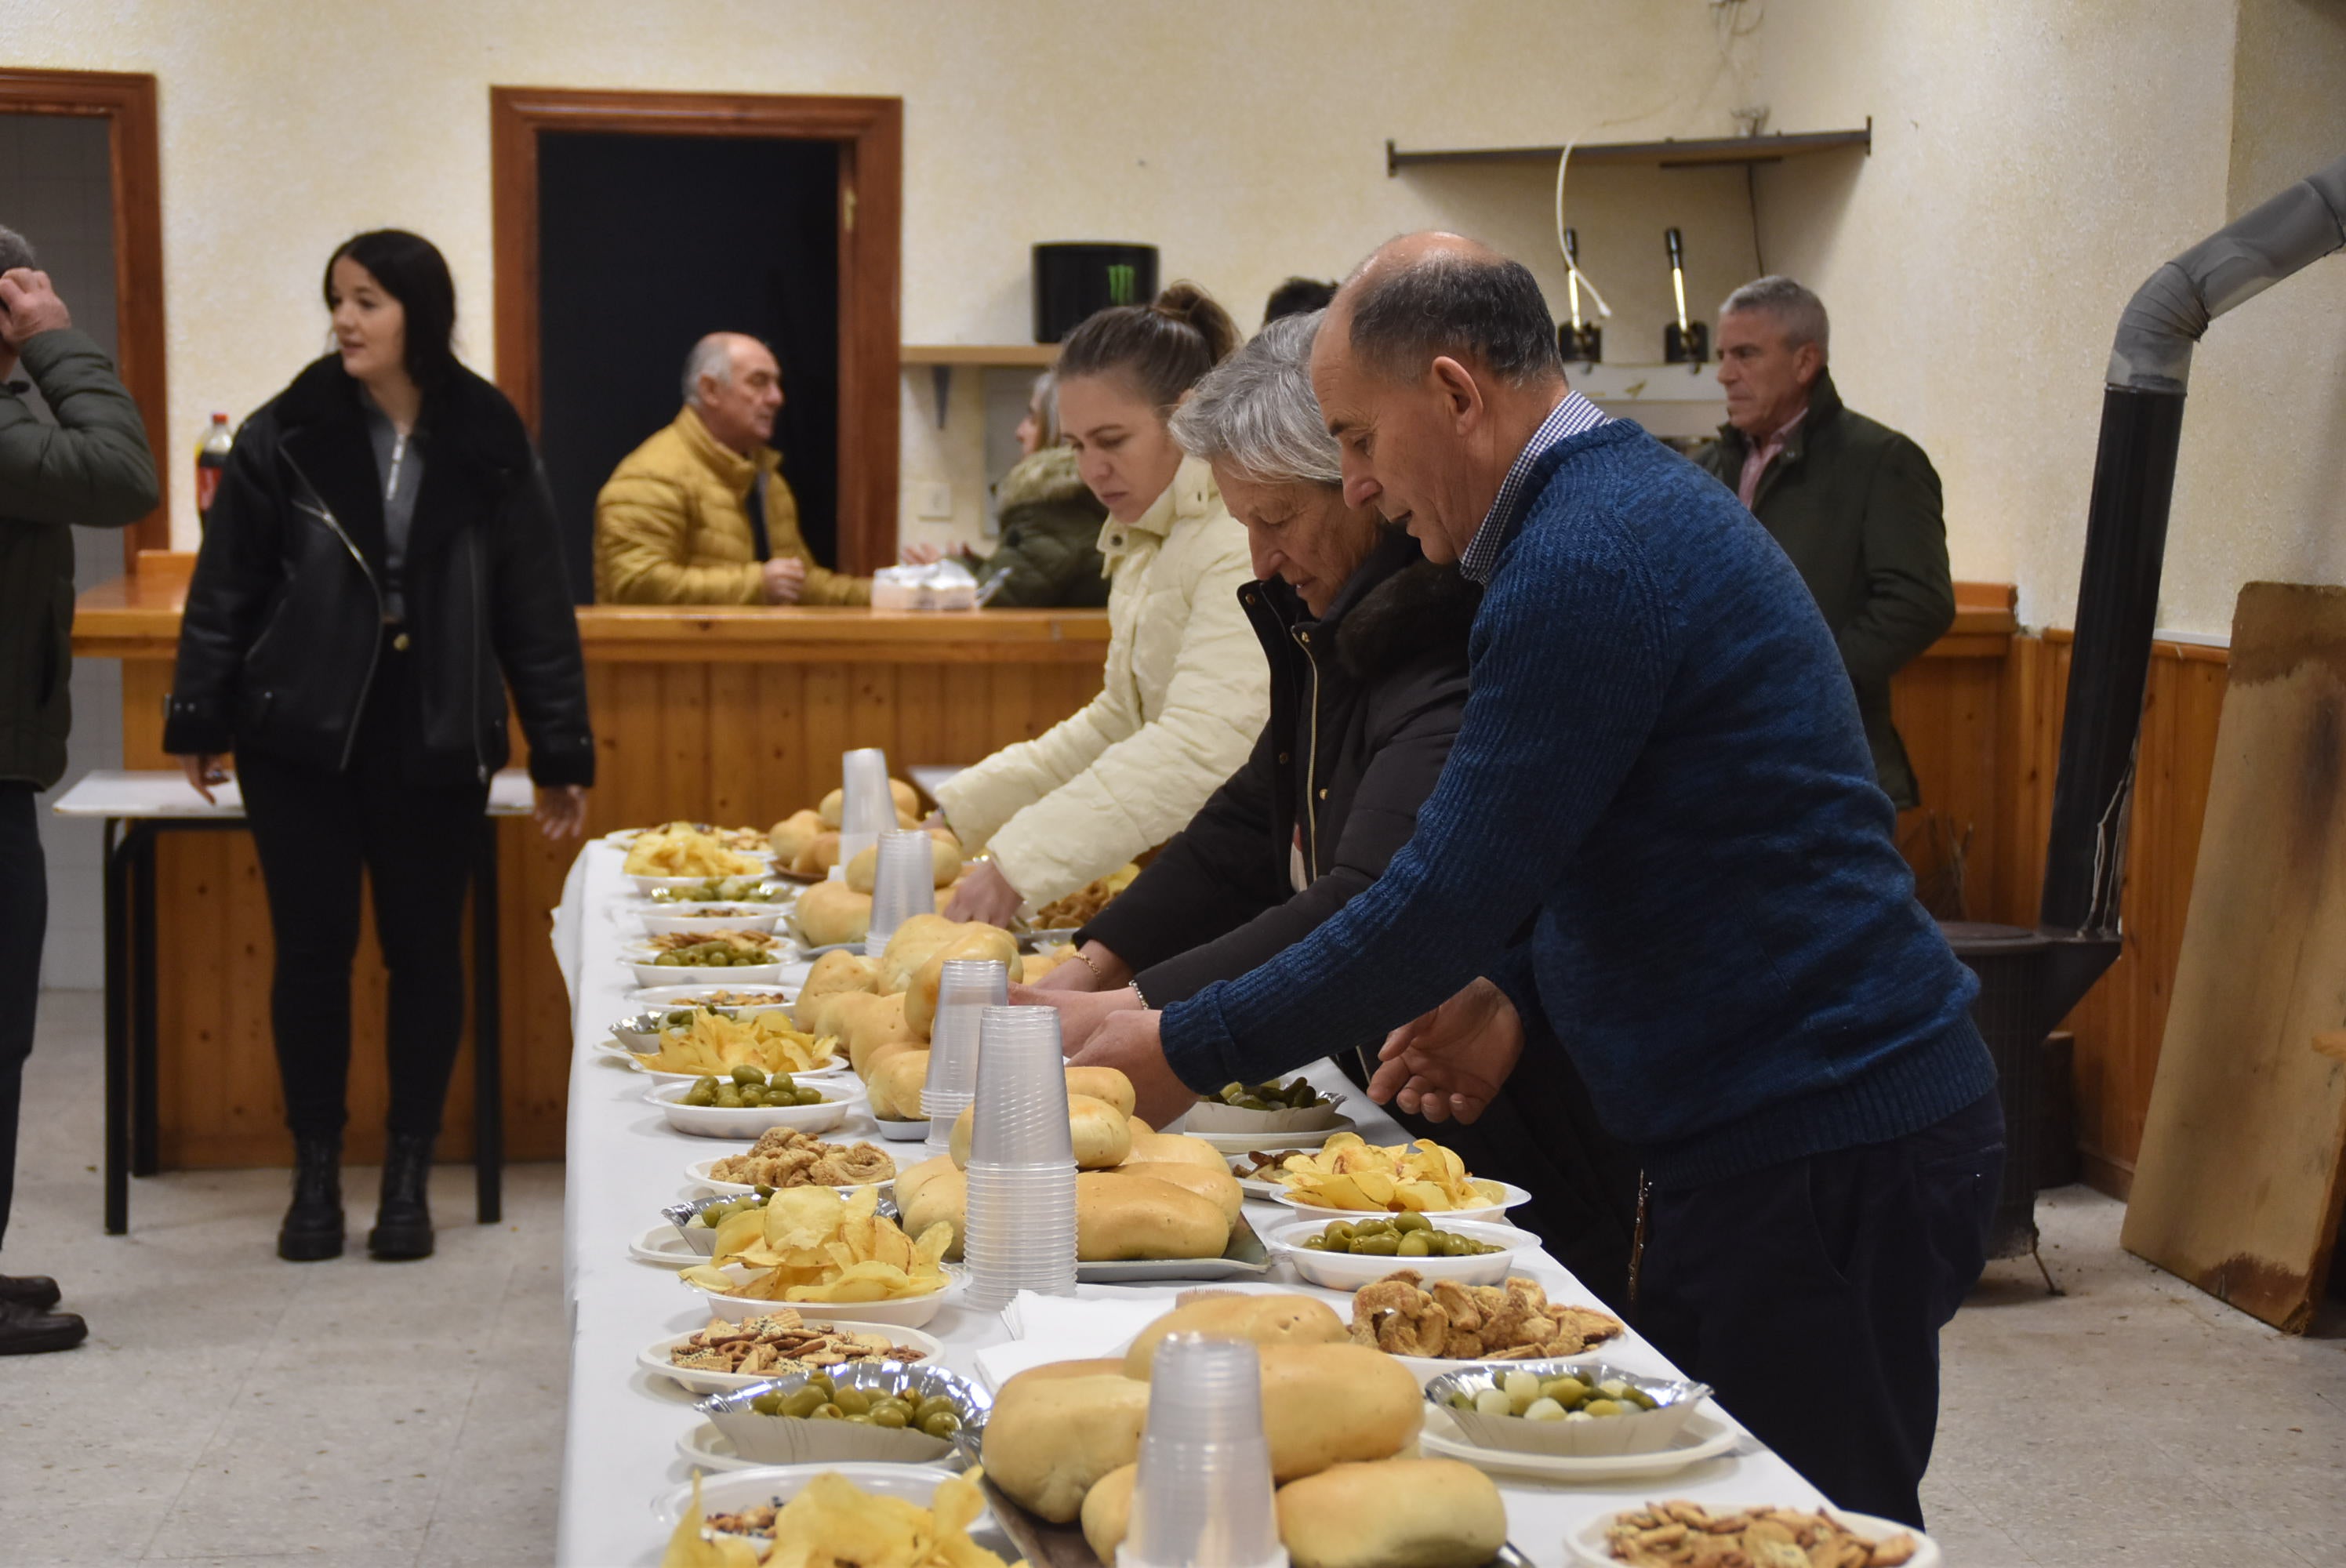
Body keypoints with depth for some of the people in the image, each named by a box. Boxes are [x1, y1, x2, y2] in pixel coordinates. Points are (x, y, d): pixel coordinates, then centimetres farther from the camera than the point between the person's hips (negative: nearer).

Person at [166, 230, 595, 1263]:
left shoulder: (489, 446, 0)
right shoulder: (285, 437, -3)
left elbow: (534, 609, 3)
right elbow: (224, 590, 2)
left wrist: (562, 752, 2)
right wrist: (199, 721, 0)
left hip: (434, 744, 1)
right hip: (301, 738, 0)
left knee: (425, 951, 6)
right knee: (313, 951, 4)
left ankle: (409, 1176, 20)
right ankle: (316, 1172, 18)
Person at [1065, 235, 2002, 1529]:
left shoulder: (1586, 567, -19)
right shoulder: (1634, 502, 14)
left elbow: (1444, 900, -19)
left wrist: (1191, 1051, -10)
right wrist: (1526, 998, 9)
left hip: (1824, 1154, -10)